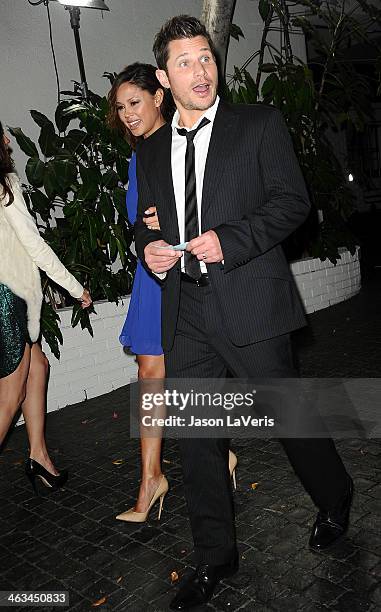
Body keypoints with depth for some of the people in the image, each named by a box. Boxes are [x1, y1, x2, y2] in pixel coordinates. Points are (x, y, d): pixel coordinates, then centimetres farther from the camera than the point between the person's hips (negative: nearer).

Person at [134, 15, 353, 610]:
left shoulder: (259, 123, 2)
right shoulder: (150, 152, 15)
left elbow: (293, 200, -5)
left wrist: (230, 240, -18)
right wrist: (148, 248, 0)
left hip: (248, 301, -4)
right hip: (185, 310, 5)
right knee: (195, 437, 8)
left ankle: (335, 498, 41)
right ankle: (215, 557, 28)